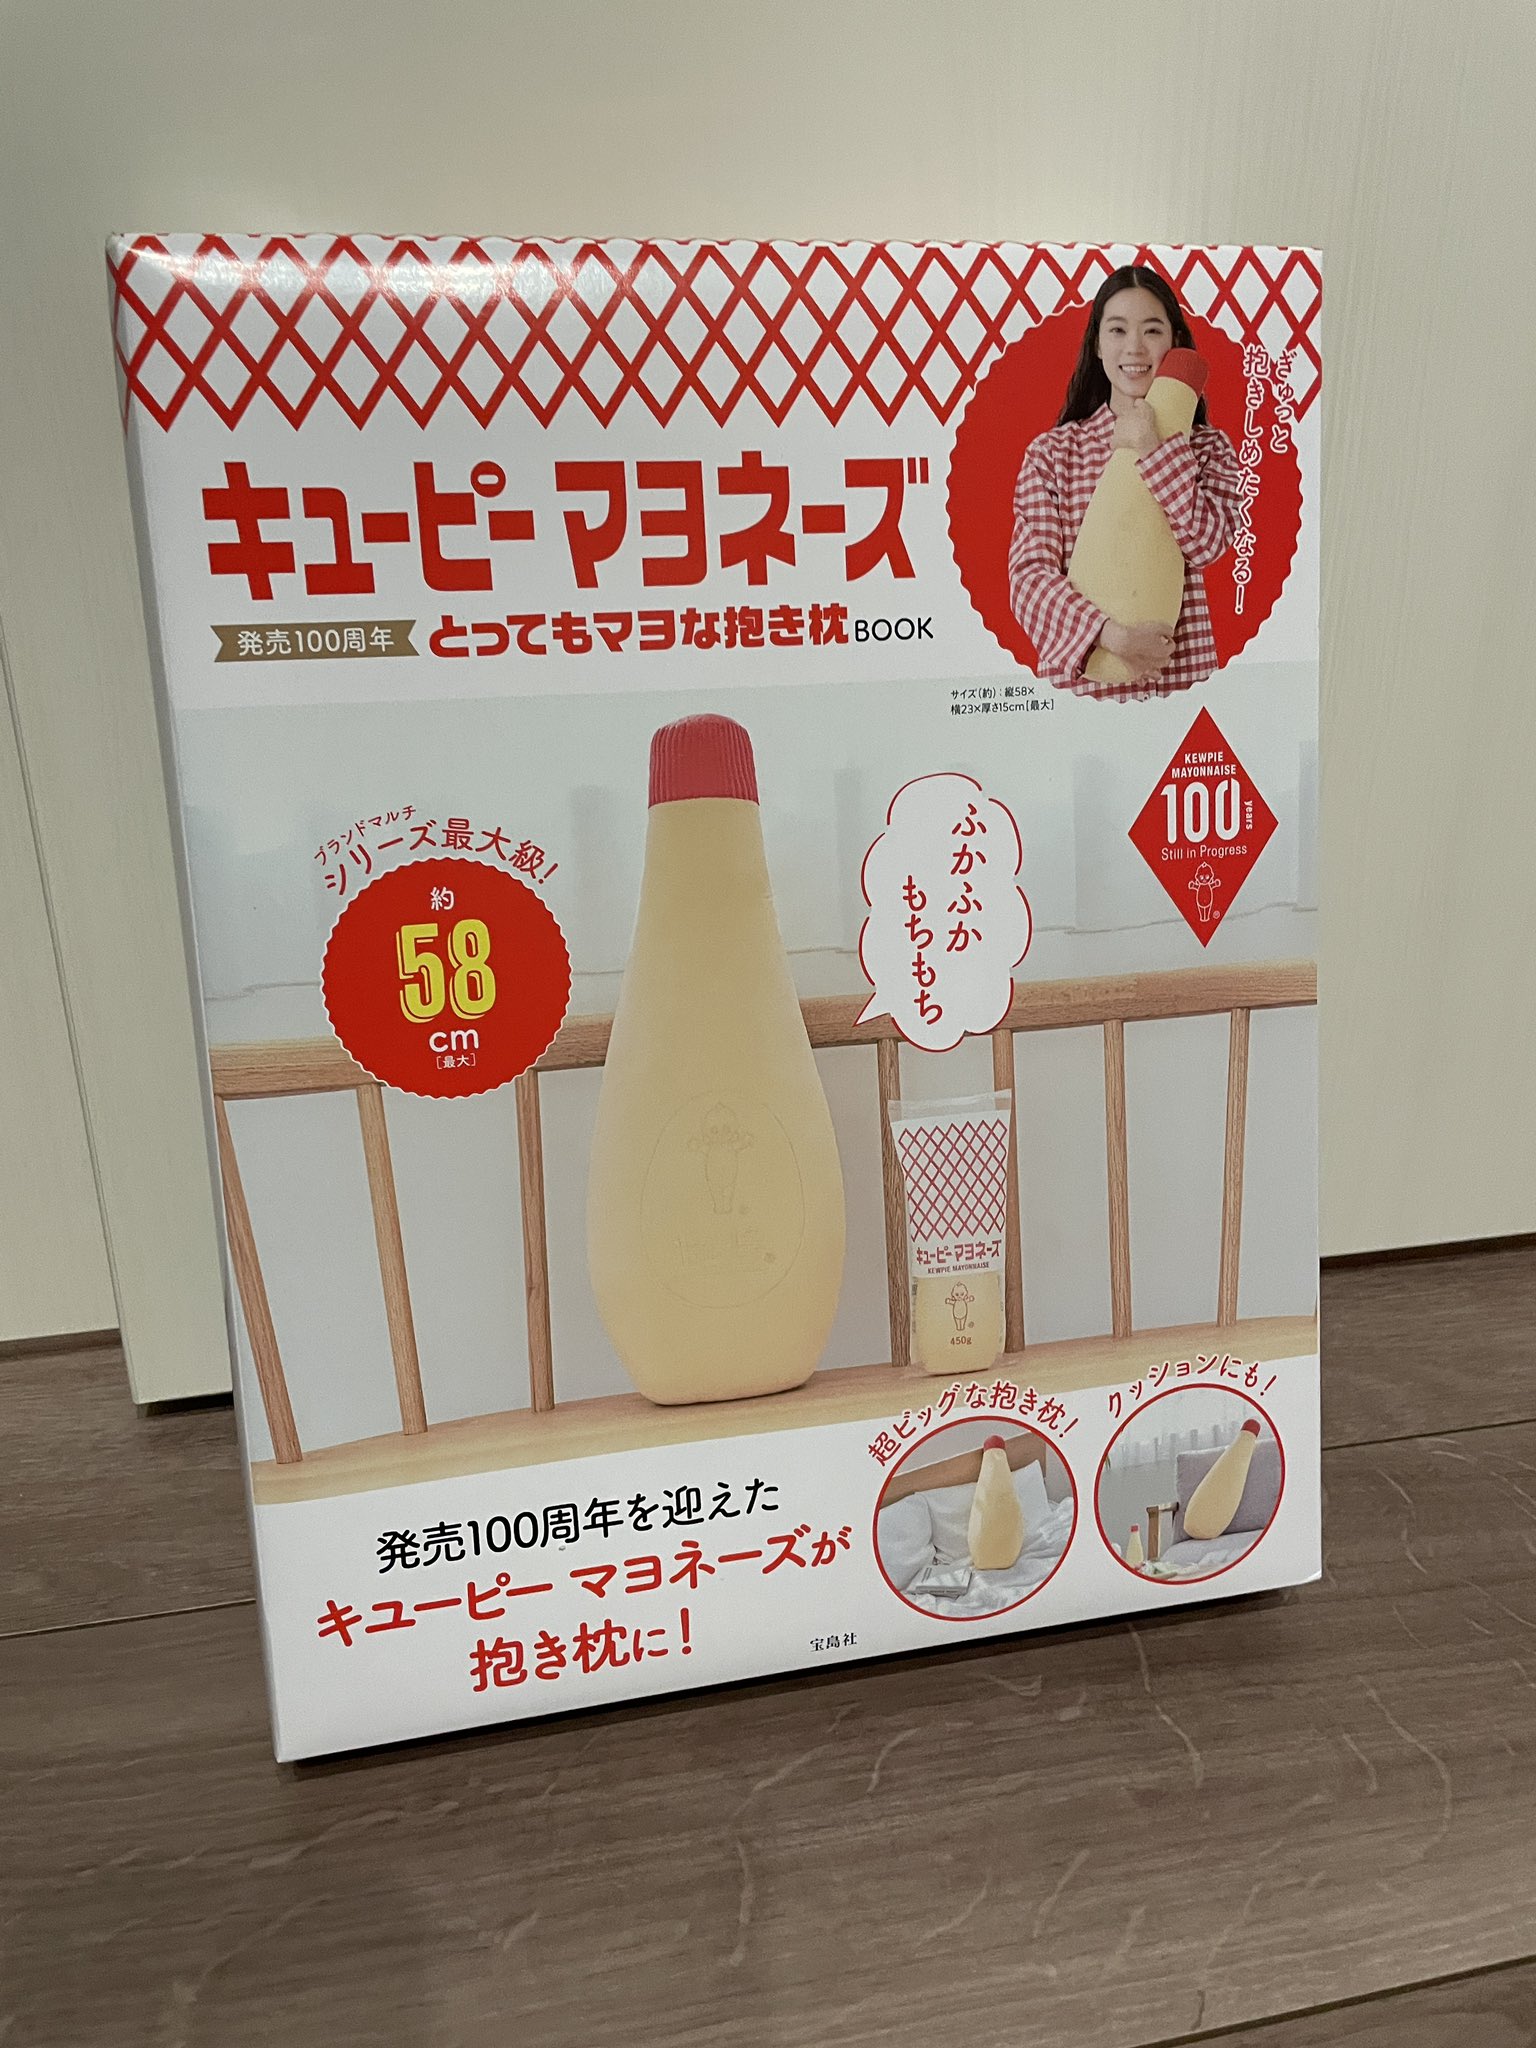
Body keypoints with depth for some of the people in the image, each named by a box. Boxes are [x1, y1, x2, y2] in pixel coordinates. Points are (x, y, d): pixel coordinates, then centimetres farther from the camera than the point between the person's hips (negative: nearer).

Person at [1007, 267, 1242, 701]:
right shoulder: (1050, 451, -1)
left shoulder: (1208, 446, 6)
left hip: (1182, 673, 2)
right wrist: (1107, 633, -24)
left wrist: (1153, 450, -16)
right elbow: (1029, 575, -11)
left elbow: (1207, 543, -10)